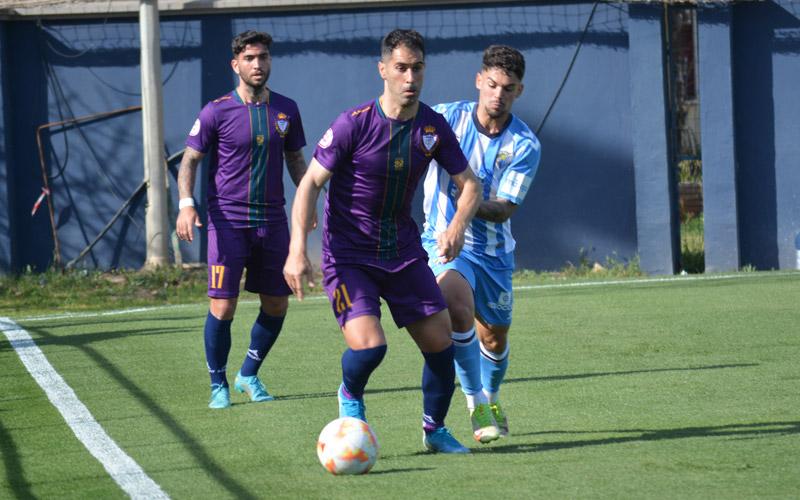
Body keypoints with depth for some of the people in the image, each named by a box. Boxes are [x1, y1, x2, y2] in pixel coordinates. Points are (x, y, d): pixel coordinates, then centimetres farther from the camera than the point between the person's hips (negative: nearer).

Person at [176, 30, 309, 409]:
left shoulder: (285, 110, 6)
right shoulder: (217, 112, -5)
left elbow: (295, 158, 18)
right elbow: (190, 160, -1)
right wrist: (186, 203, -16)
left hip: (272, 220, 4)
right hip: (228, 220, -4)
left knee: (276, 305, 7)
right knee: (222, 307, -8)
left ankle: (249, 375, 26)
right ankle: (218, 385, 8)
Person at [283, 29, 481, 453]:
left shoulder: (433, 127, -4)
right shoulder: (353, 124, -17)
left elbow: (468, 184, 5)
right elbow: (311, 183, -15)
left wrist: (457, 226, -17)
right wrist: (297, 251, -26)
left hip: (404, 251, 5)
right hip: (348, 254, -5)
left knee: (440, 343, 1)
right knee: (368, 346, -21)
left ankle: (434, 430, 25)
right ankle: (350, 397, 14)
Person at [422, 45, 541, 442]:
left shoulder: (524, 145, -9)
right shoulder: (446, 118, -9)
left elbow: (505, 210, -13)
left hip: (493, 249, 3)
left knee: (494, 338, 15)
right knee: (458, 309, -31)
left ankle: (491, 399, 47)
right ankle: (476, 402, -17)